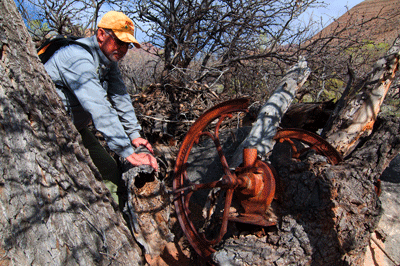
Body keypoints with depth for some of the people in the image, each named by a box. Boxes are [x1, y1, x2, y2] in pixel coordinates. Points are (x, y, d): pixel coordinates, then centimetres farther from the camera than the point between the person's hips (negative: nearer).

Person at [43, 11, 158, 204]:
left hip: (75, 128, 8)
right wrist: (129, 153, -42)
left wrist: (134, 134, -14)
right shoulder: (78, 58, -30)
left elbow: (120, 98, -4)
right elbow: (100, 109, -39)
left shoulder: (108, 59, 0)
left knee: (111, 173, 4)